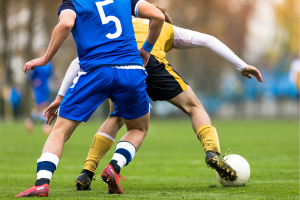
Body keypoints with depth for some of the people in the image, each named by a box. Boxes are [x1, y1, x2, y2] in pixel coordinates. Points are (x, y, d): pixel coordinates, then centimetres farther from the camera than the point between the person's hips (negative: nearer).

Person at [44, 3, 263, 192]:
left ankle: (86, 173, 13)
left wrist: (61, 96, 35)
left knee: (116, 118, 25)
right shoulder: (167, 29, 38)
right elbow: (208, 40, 29)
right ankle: (212, 150, -10)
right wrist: (242, 66, 29)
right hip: (149, 59, -2)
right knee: (193, 106, 14)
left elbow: (79, 61, 35)